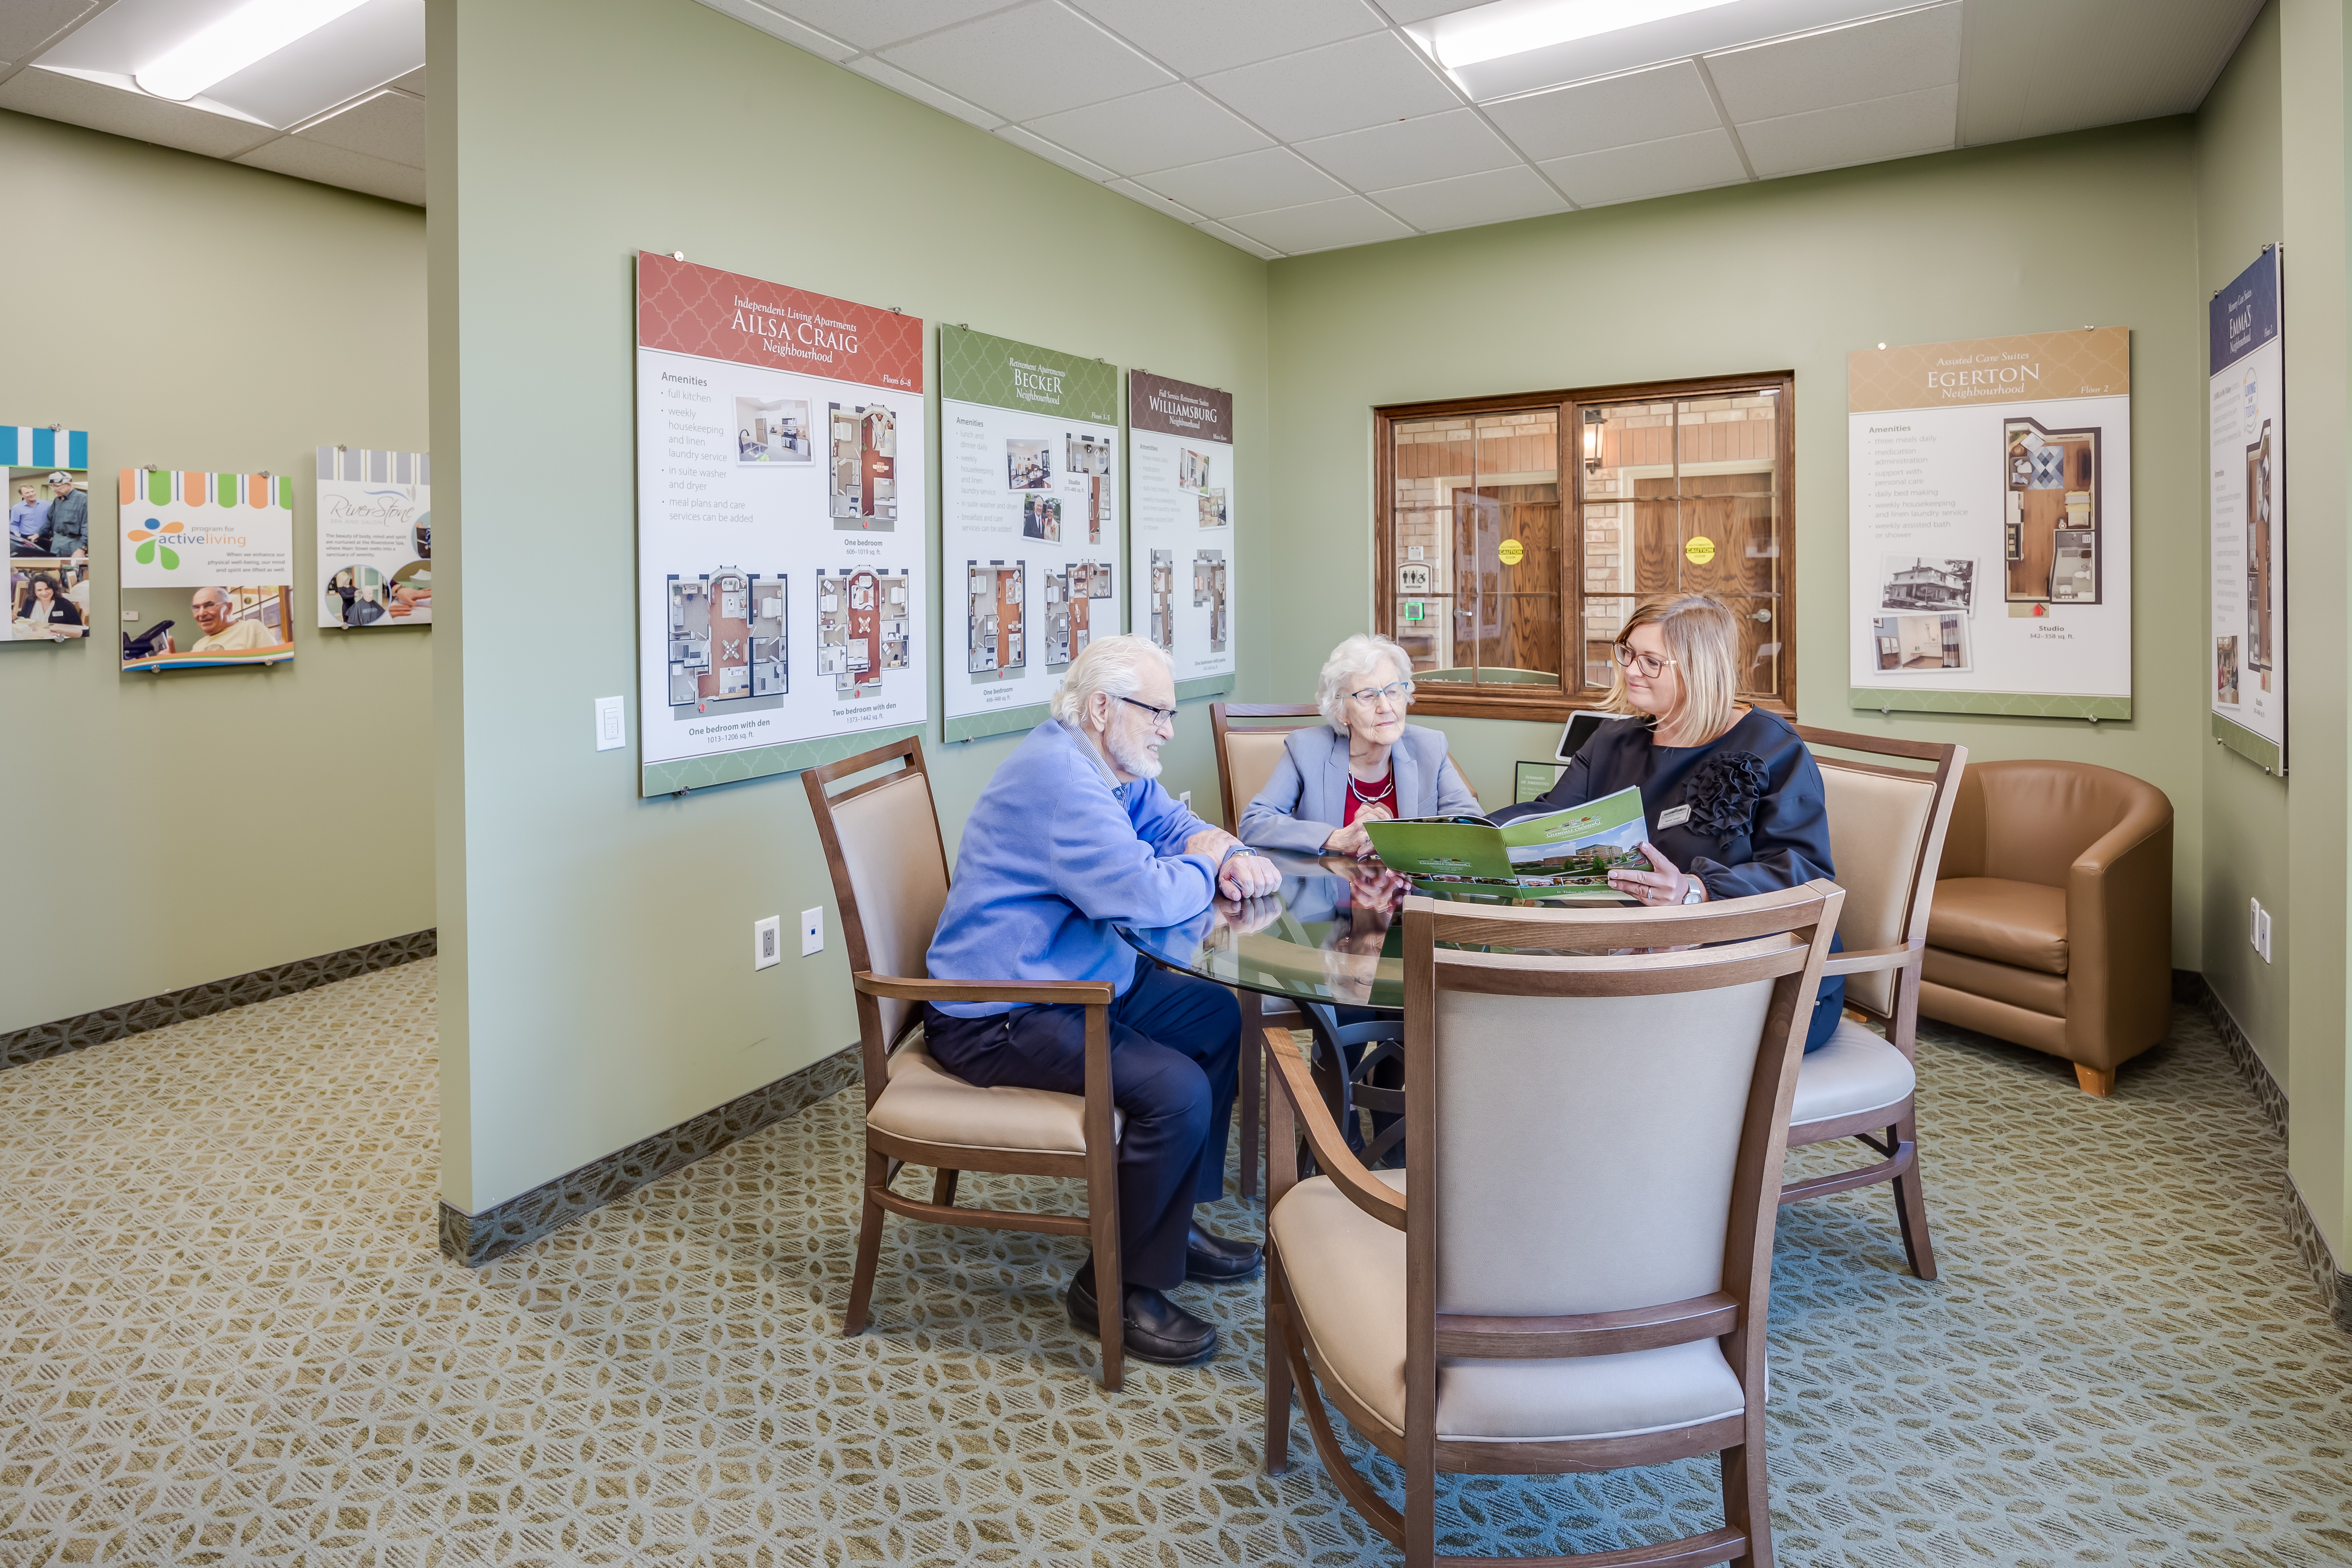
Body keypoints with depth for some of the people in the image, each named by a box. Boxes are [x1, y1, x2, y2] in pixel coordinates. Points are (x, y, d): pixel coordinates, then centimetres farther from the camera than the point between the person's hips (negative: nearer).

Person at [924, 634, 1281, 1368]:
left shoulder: (1119, 767, 10)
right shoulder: (1057, 778, -25)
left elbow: (1176, 825, 18)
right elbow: (1149, 895, -32)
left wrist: (1234, 857, -6)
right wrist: (1203, 868, -9)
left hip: (1081, 981, 11)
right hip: (1000, 1019, -11)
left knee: (1218, 1017, 15)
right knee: (1174, 1091, -24)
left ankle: (1173, 1219, 24)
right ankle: (1118, 1288, -3)